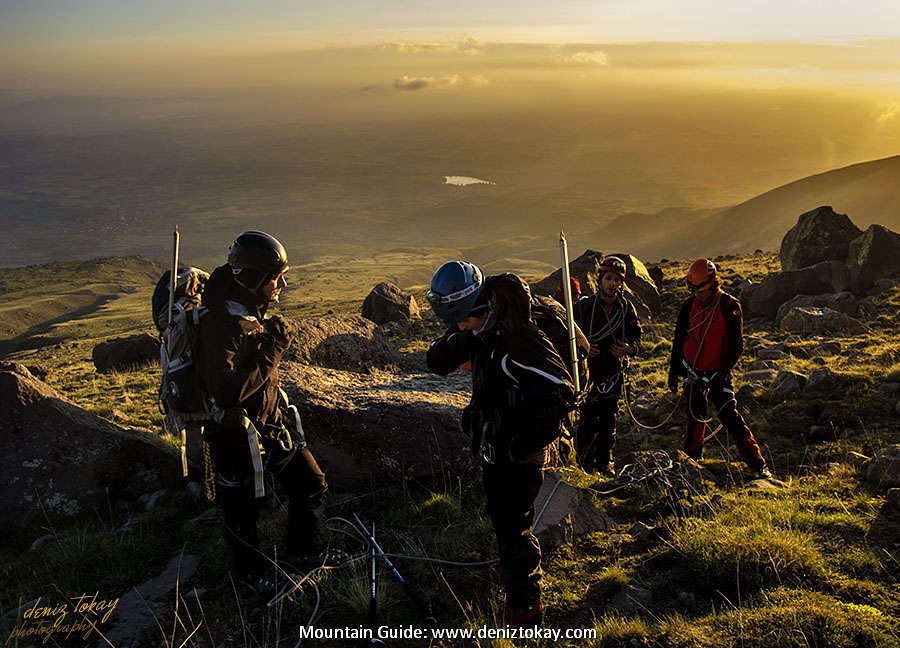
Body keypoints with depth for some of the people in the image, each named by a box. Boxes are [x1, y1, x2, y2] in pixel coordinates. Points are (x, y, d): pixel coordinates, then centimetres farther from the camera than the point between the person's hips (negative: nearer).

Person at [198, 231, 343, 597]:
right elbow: (227, 391, -37)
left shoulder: (253, 315, 3)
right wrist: (271, 354, -30)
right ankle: (251, 571, 38)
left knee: (310, 483, 16)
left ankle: (302, 552, 37)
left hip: (273, 424, 9)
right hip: (236, 435, -9)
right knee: (243, 512, 12)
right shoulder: (218, 325, -28)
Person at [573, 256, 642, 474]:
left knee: (608, 419, 8)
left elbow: (636, 335, 12)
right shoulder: (584, 306, -7)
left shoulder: (626, 308, 2)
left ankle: (604, 461, 23)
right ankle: (585, 462, 13)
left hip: (614, 370, 3)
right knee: (588, 418, -4)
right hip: (589, 370, -3)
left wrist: (629, 348, -10)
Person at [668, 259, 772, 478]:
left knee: (729, 416, -9)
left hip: (718, 373, -4)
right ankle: (692, 456, 33)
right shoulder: (689, 306, 0)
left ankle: (757, 463, -2)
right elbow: (679, 340, 10)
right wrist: (674, 371, 8)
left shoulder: (729, 306, -12)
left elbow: (736, 345, -9)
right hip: (692, 372, 4)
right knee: (695, 416, 14)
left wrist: (724, 371, -17)